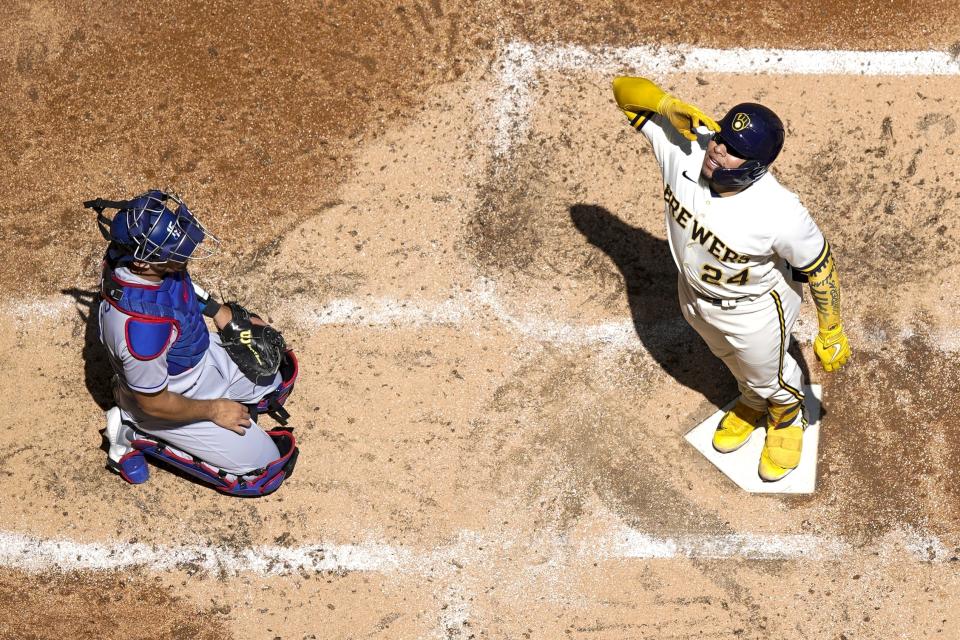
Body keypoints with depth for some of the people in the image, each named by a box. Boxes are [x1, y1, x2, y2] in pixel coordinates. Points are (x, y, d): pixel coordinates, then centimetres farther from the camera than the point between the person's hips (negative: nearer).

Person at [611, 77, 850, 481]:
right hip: (694, 295, 5)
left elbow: (820, 268, -24)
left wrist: (831, 335, -12)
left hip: (754, 310, -4)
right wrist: (671, 107, -42)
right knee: (732, 360, 35)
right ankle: (752, 402, 69)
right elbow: (626, 90, -23)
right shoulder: (683, 150, -31)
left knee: (769, 377, 27)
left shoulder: (780, 214, -42)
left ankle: (788, 418, 63)